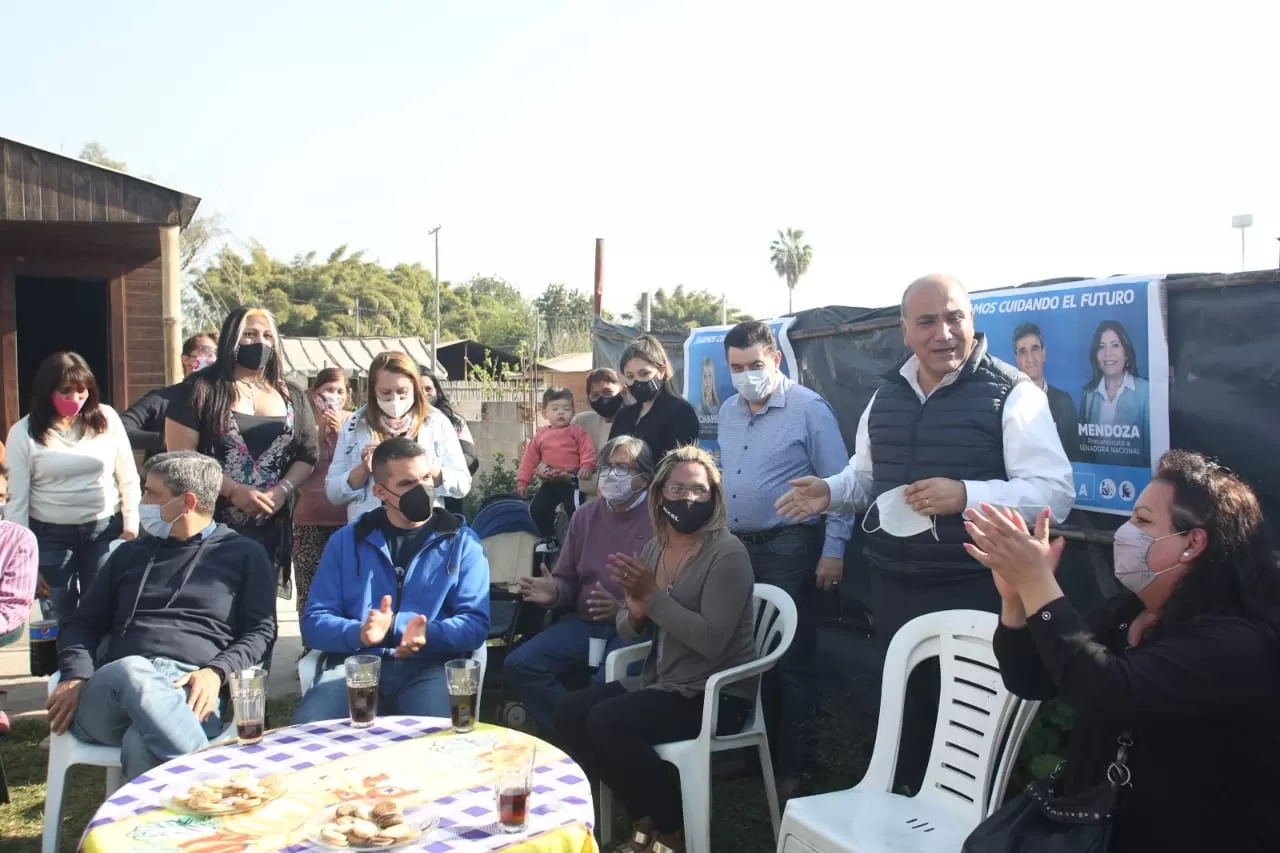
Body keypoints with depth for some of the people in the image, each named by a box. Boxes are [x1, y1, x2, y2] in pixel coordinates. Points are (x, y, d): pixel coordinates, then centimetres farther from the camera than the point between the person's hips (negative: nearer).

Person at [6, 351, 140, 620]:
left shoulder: (107, 418, -3)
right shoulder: (24, 432, -7)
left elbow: (128, 478, 3)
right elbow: (17, 497, -3)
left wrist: (131, 526, 1)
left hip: (105, 529, 1)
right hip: (50, 534, 0)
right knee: (61, 612, 11)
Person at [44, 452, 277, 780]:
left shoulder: (244, 554, 16)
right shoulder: (131, 553, 28)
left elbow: (261, 631, 8)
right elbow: (82, 623, 24)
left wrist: (216, 672, -12)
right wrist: (76, 676, 2)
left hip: (193, 690, -3)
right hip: (114, 691, 3)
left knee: (143, 745, -39)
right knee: (131, 671, -37)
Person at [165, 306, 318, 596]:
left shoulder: (292, 397, 10)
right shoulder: (201, 390, -1)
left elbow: (307, 455, 10)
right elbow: (181, 457, -7)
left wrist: (283, 490, -9)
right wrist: (234, 490, -15)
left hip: (272, 528, 4)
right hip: (211, 523, -3)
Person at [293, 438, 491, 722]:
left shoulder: (461, 542, 10)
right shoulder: (345, 541, 14)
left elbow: (475, 624, 1)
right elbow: (314, 622, 7)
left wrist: (428, 635, -20)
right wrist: (359, 633, -15)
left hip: (428, 667, -1)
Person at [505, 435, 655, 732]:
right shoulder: (585, 515, 13)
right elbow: (568, 579, 19)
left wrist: (626, 610, -25)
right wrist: (554, 592, -4)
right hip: (585, 623, 6)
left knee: (606, 683, -34)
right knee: (519, 664, -12)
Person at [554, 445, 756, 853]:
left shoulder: (727, 554, -15)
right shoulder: (653, 548, 7)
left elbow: (712, 640, -25)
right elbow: (628, 632, 10)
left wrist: (653, 596, -25)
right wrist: (634, 612, -14)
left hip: (715, 694, -8)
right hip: (662, 682, 8)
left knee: (605, 721, -24)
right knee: (569, 713, -7)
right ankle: (647, 819, 6)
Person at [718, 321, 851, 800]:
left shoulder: (809, 408, -10)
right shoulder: (728, 412, 11)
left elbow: (838, 484, -12)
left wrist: (833, 552, -15)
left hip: (787, 549, -7)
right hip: (735, 547, 7)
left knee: (792, 661, 1)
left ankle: (797, 768, 13)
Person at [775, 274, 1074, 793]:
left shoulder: (1010, 394, -10)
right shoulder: (886, 396, 9)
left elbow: (1055, 493, -15)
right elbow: (865, 476, 21)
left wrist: (965, 495, -27)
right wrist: (828, 493, 0)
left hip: (972, 592, -6)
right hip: (892, 586, 6)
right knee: (903, 708, 20)